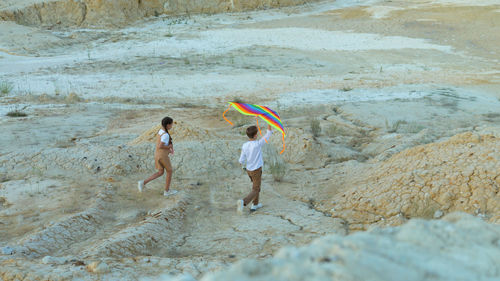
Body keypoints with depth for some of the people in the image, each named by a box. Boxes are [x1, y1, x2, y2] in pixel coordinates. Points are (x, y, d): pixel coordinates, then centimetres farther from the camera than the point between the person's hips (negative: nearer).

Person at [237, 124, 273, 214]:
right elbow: (268, 134, -20)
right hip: (256, 171, -6)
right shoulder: (258, 144, -25)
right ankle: (243, 202, -23)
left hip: (249, 170, 6)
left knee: (256, 186, 27)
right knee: (255, 190, 1)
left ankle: (255, 205, 36)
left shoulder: (244, 146, -11)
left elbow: (241, 161, -7)